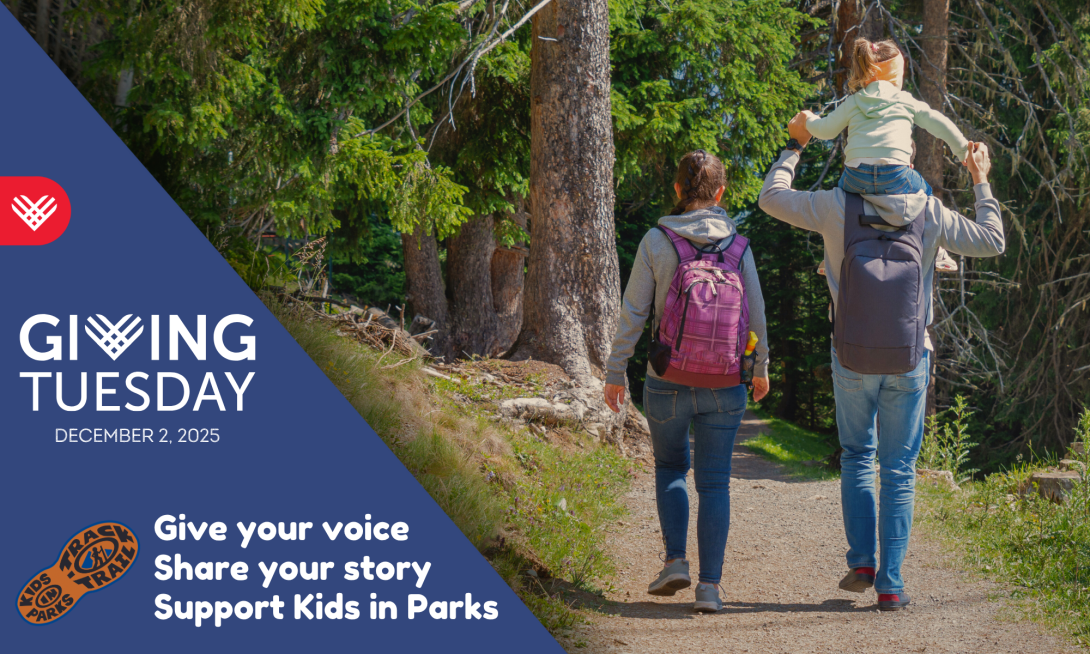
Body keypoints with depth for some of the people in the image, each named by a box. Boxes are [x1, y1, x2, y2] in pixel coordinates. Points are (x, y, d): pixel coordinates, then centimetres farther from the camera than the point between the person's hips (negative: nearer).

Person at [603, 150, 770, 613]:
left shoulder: (656, 242, -8)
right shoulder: (738, 248, -3)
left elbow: (633, 314, -6)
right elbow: (756, 318, 3)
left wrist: (615, 374, 4)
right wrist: (761, 369, 20)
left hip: (668, 384, -1)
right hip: (724, 388, 1)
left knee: (670, 466, 22)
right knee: (714, 483, 9)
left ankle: (675, 560, 10)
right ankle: (709, 585, 1)